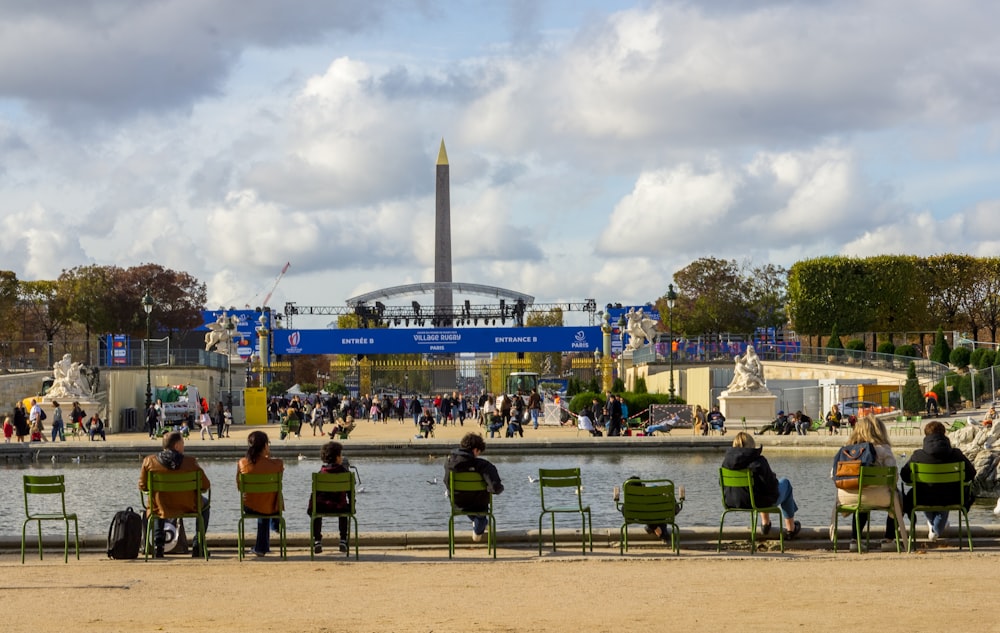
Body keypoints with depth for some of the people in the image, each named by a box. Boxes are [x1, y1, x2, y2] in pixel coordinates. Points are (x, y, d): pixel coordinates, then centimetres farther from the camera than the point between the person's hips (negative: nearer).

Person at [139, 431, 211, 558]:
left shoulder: (149, 461, -10)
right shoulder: (190, 462, -15)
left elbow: (143, 486, 0)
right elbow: (205, 486, -10)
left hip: (160, 509, 2)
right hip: (188, 508, -1)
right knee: (205, 504, 31)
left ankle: (157, 544, 24)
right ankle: (197, 545, 25)